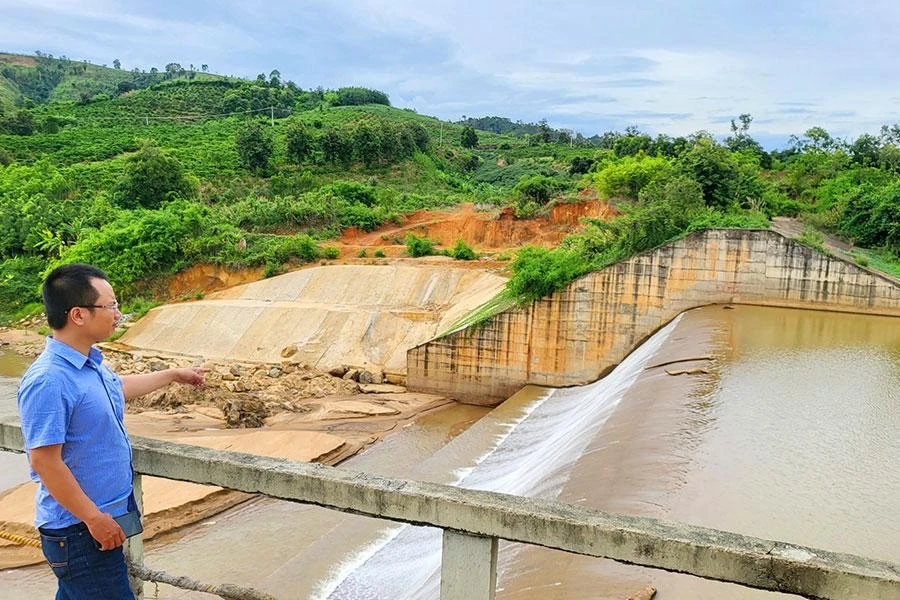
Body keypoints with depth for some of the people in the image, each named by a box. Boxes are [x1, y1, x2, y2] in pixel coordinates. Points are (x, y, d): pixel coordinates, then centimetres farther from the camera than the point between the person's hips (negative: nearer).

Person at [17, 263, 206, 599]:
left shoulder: (89, 363, 5)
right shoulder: (48, 380, -24)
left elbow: (117, 387, 27)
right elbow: (44, 461, -24)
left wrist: (173, 376, 36)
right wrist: (93, 518, -20)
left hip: (101, 518, 9)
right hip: (79, 530, -9)